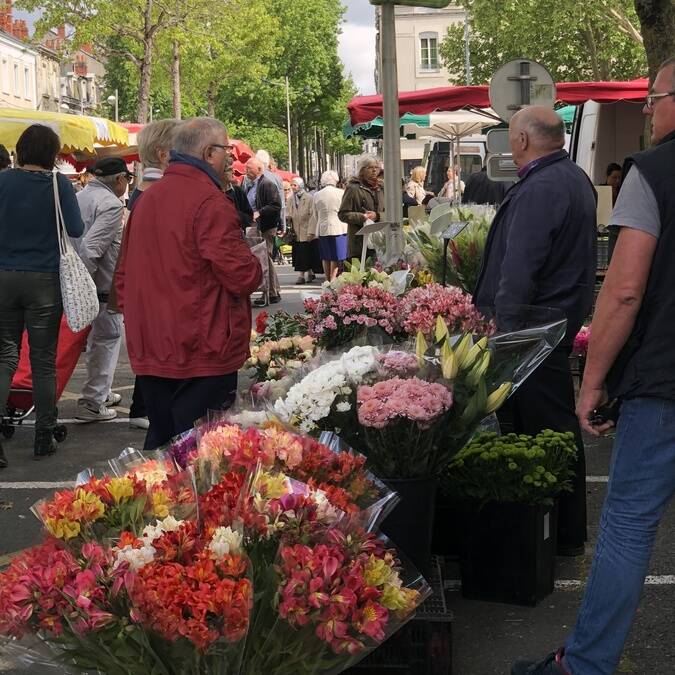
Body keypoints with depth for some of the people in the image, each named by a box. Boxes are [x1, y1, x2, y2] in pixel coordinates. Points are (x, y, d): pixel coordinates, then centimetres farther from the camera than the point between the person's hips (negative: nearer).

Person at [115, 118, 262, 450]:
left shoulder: (146, 199, 12)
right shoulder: (209, 201, -15)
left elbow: (123, 277, 19)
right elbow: (242, 275, -18)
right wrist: (255, 267, 3)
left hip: (149, 352, 8)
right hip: (203, 352, -8)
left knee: (160, 440, 17)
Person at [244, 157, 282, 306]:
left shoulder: (267, 185, -11)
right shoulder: (250, 187, 18)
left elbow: (276, 206, -19)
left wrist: (259, 213, -24)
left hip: (266, 229, -9)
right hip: (254, 228, 9)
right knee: (267, 261, 13)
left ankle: (266, 296, -5)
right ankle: (275, 293, 21)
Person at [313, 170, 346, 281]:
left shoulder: (317, 195, 4)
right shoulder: (341, 193, -5)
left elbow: (315, 216, 13)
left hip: (322, 229, 3)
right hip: (339, 228, -3)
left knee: (326, 257, 11)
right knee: (337, 257, -1)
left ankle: (328, 280, 14)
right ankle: (333, 280, -8)